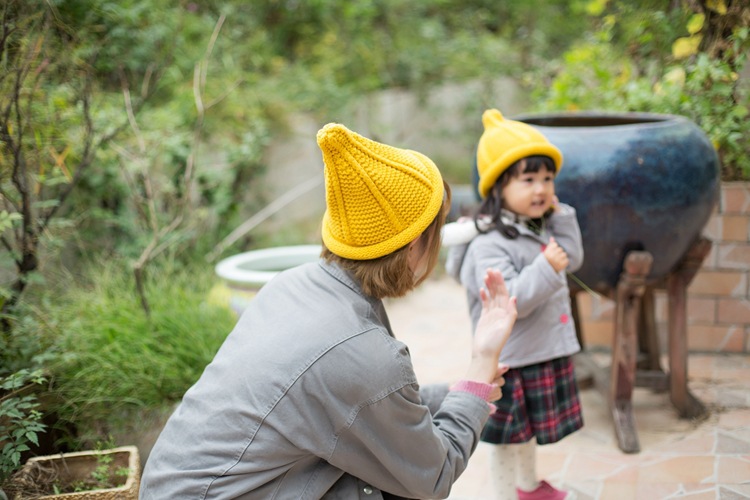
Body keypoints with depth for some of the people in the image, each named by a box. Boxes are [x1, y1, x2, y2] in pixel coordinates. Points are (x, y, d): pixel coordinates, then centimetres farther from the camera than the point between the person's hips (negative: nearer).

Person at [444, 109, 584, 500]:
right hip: (512, 360, -9)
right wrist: (546, 268, -33)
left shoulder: (539, 227, 4)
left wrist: (560, 216, 3)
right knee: (509, 437, 8)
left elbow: (572, 260, 14)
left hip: (546, 350, 9)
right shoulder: (489, 244, -24)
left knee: (529, 429, 27)